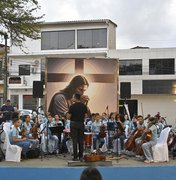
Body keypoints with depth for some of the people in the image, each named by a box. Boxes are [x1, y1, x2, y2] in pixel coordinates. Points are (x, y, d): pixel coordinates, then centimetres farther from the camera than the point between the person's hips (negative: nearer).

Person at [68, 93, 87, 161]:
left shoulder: (72, 106, -11)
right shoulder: (84, 106, 3)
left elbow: (69, 116, -10)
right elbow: (85, 115, 8)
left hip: (74, 124, -4)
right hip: (81, 124, 4)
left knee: (74, 140, -1)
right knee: (81, 140, 8)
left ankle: (75, 157, 0)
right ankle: (81, 156, 9)